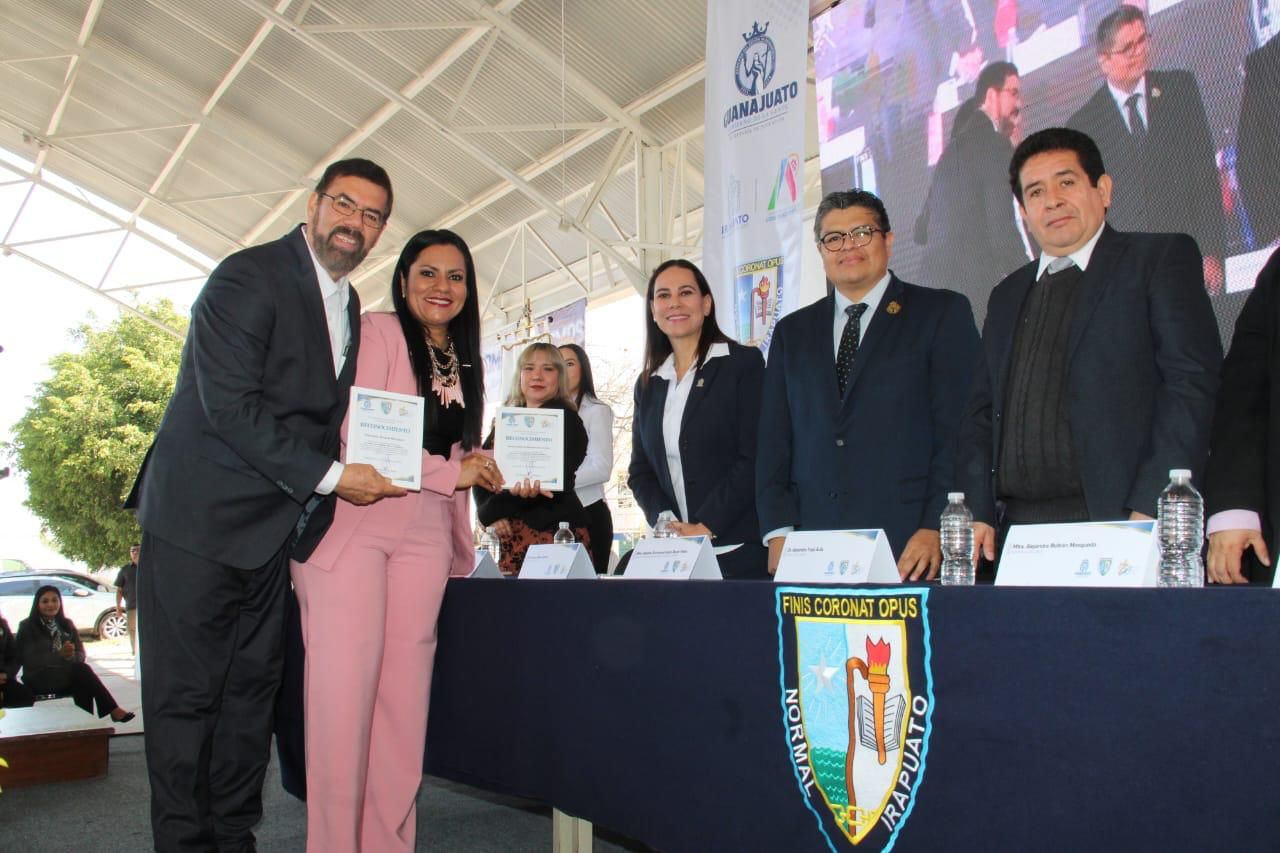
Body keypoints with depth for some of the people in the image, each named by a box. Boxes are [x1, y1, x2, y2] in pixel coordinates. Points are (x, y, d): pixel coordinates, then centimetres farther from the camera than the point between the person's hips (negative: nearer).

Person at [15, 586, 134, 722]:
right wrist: (60, 655, -25)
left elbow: (81, 655, 5)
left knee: (82, 685, -32)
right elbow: (30, 660, -11)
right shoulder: (27, 627, 0)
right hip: (38, 680, -4)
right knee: (81, 669, -29)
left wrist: (71, 655, -19)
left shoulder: (66, 624, 12)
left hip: (66, 676, 4)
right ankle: (114, 710, -32)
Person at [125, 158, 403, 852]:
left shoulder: (348, 307, 14)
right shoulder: (248, 277, -11)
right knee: (187, 693, 0)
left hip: (274, 527, 7)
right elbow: (229, 404, -19)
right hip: (201, 517, -7)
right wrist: (329, 476, -18)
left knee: (252, 689, 11)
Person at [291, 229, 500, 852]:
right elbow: (354, 436, -13)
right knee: (345, 687, -6)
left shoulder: (462, 364, 18)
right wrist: (449, 472, -10)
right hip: (352, 522, -5)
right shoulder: (377, 333, -2)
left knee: (405, 694, 5)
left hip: (425, 535, 6)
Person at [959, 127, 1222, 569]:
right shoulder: (1007, 296, 20)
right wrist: (978, 513, 3)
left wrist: (1150, 507, -15)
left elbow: (1192, 383, -5)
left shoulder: (1162, 258, 6)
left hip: (1119, 518, -3)